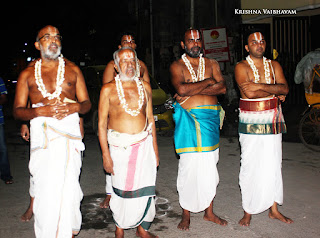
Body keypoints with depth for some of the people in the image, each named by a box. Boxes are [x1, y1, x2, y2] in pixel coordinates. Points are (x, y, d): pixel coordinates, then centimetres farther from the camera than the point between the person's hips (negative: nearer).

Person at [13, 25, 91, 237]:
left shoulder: (73, 70, 14)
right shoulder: (27, 74, 11)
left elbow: (87, 103, 13)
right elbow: (17, 110, 7)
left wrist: (75, 107, -10)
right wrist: (41, 111, -12)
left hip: (69, 134, 0)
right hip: (42, 136, 0)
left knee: (68, 186, -2)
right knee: (45, 186, -5)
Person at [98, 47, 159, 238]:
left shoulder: (145, 86, 7)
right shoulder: (108, 89, -2)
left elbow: (151, 118, 12)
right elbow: (102, 123, -2)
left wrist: (155, 148, 10)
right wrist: (106, 155, -7)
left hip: (144, 144, 3)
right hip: (120, 146, -3)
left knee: (145, 188, 5)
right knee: (122, 189, 4)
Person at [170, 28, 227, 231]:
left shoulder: (212, 64, 12)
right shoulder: (177, 66, 1)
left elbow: (222, 88, -4)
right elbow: (181, 88, -19)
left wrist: (193, 90, -12)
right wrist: (208, 82, -9)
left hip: (210, 118, 4)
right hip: (189, 119, -3)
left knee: (210, 166, 10)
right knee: (189, 166, -2)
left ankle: (209, 212, 24)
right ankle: (186, 214, 13)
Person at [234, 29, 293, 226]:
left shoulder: (274, 65, 11)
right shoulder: (242, 67, -2)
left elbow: (285, 88, -5)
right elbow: (249, 93, -17)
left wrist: (260, 86, -16)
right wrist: (275, 91, -7)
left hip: (273, 121, 4)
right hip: (251, 123, -4)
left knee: (274, 165, 9)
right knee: (250, 167, -2)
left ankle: (274, 209, 22)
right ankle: (248, 212, 11)